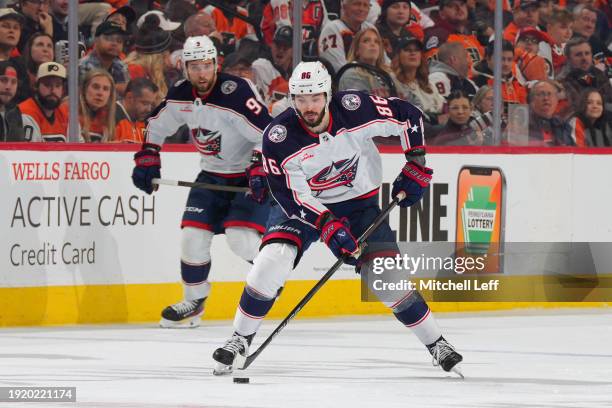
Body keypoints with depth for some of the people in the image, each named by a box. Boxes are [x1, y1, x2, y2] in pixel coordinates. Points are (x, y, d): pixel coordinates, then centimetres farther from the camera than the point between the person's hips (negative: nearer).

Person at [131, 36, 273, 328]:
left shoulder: (235, 93, -26)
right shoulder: (180, 96, -4)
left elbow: (268, 135, -28)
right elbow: (156, 126, 14)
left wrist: (259, 171, -36)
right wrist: (147, 160, 7)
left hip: (248, 175, -6)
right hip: (212, 175, 6)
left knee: (241, 238, -21)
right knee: (193, 235, -2)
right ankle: (193, 302, 15)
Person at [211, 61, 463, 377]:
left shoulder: (355, 109, -23)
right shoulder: (279, 137, -24)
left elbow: (408, 116, -9)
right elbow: (291, 196, -23)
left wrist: (416, 167, -11)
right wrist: (328, 227, -34)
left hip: (358, 202, 1)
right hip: (303, 203, -1)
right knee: (273, 259, -22)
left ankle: (436, 343, 11)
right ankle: (240, 339, -6)